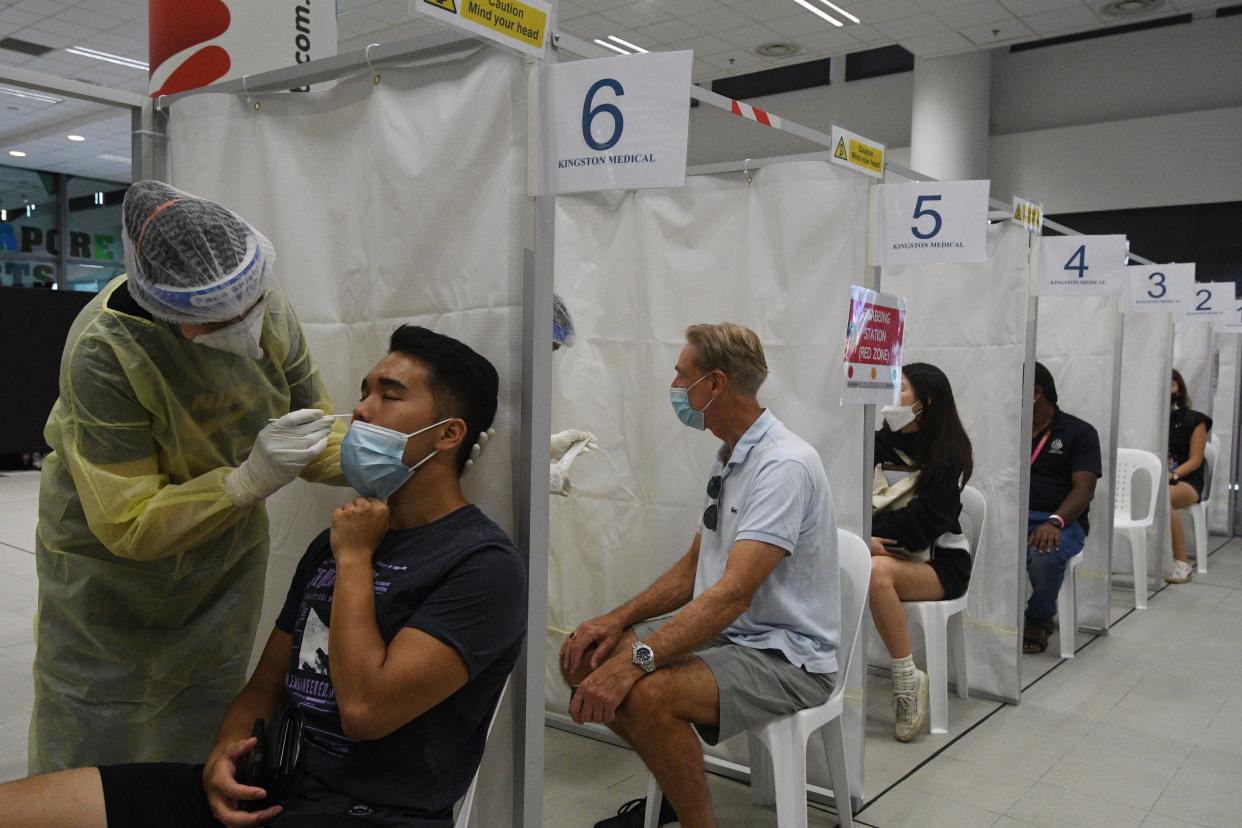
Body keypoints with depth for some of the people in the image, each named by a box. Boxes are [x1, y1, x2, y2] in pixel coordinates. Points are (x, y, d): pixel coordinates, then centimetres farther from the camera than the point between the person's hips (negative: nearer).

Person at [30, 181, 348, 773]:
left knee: (203, 738, 19)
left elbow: (315, 433, -6)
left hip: (226, 557, 4)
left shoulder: (269, 311, -18)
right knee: (88, 750, 11)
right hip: (108, 563, -4)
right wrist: (250, 479, -40)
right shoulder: (103, 351, -31)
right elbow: (127, 524, -29)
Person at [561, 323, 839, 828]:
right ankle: (677, 786, 18)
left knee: (645, 695, -32)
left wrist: (634, 661, -35)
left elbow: (734, 593, -30)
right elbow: (692, 570, 14)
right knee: (584, 661, -1)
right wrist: (618, 620, 0)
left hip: (787, 656, -9)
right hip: (725, 632, 9)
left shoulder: (784, 465, -21)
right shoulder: (730, 458, 10)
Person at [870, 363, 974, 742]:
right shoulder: (880, 444, 10)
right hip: (888, 552, 4)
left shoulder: (948, 454, -4)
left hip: (938, 563, -4)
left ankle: (907, 678, -22)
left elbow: (923, 522, -14)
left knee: (877, 571, -36)